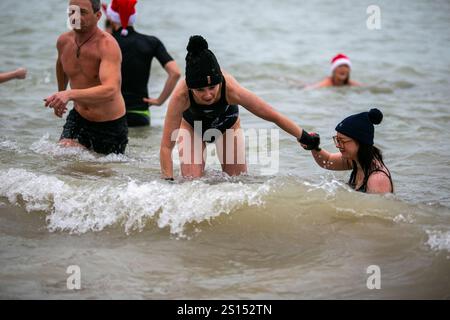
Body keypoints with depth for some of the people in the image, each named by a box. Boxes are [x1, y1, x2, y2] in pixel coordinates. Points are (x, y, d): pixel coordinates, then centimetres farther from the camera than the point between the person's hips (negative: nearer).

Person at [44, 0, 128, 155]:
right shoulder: (64, 41, -4)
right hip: (78, 119, 4)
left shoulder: (107, 45, -24)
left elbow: (110, 91, -40)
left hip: (111, 125, -4)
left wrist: (70, 94, -52)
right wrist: (61, 93, 34)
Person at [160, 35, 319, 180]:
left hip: (227, 124, 1)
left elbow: (275, 117, -30)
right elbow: (166, 146, -36)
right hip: (192, 125, -1)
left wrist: (307, 139, -23)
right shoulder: (181, 96, -43)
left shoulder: (231, 89, -42)